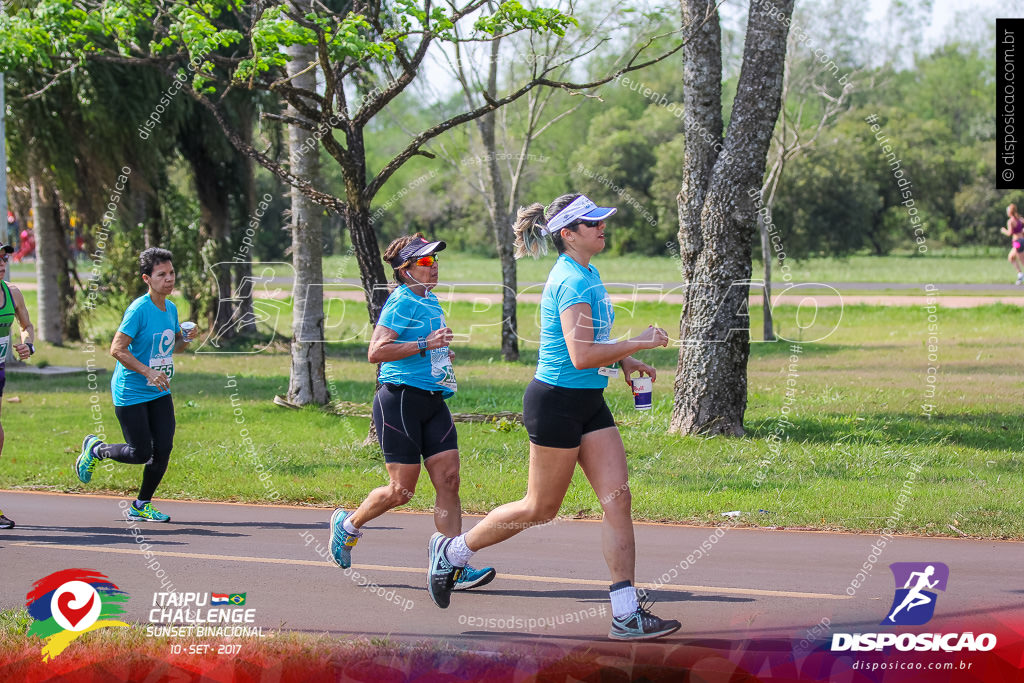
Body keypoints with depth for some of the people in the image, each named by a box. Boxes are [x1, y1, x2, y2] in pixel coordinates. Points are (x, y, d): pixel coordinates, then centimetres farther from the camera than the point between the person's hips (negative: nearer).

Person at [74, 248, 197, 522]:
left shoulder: (170, 309, 6)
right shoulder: (139, 309, -17)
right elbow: (117, 349, -20)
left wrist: (187, 338, -1)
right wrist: (148, 372, -27)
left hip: (159, 392, 7)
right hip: (130, 393, -7)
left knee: (163, 450, 0)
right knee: (140, 453, -4)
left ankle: (142, 505, 17)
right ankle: (95, 449, 24)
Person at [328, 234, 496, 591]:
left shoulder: (431, 302, 17)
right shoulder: (402, 302, -11)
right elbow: (375, 352, -21)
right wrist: (424, 345, -23)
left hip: (433, 401, 8)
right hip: (400, 400, -8)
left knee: (448, 480, -4)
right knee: (401, 490, -3)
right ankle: (348, 524, 24)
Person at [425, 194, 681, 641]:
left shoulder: (586, 275, 12)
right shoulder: (572, 281, -19)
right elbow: (581, 356, -26)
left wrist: (623, 361, 14)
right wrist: (639, 343, -18)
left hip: (589, 403, 9)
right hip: (558, 402, -9)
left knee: (617, 498, -2)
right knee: (540, 509, 4)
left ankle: (627, 615, -4)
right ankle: (452, 551, 25)